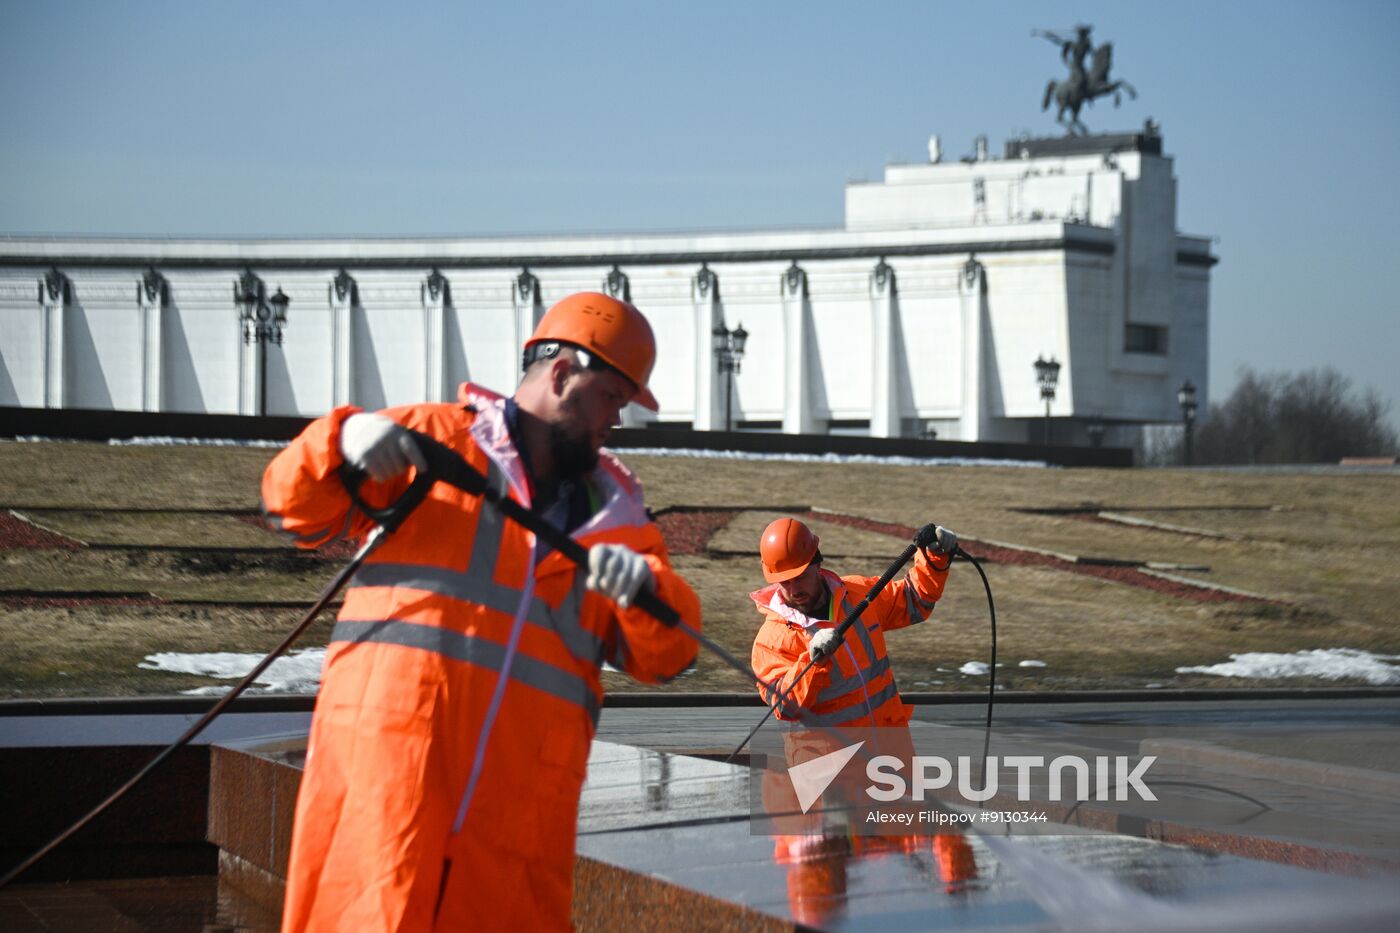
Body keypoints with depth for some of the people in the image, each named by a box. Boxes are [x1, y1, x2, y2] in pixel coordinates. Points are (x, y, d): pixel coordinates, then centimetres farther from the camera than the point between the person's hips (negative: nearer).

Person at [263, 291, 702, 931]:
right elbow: (297, 508, 12)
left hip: (523, 776, 4)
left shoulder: (612, 507, 21)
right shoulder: (432, 438, 12)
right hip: (390, 731, -4)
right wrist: (340, 442, -8)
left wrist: (646, 589, -11)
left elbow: (664, 656, 12)